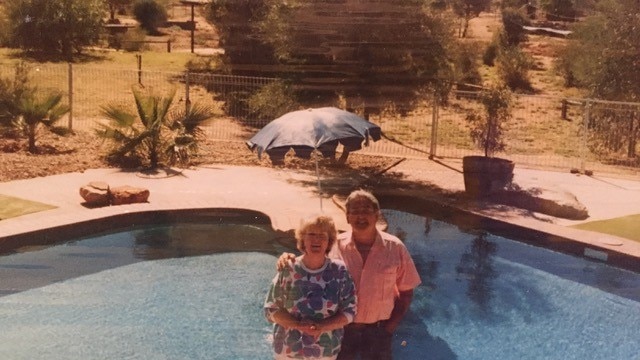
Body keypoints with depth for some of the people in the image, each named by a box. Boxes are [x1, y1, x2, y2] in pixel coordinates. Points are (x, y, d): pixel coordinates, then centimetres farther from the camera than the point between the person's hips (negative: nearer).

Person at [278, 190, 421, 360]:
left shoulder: (395, 248, -10)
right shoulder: (335, 246, -10)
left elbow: (406, 291, -1)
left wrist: (391, 326, -7)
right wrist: (289, 260, -21)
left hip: (377, 330, 0)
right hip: (340, 328, 0)